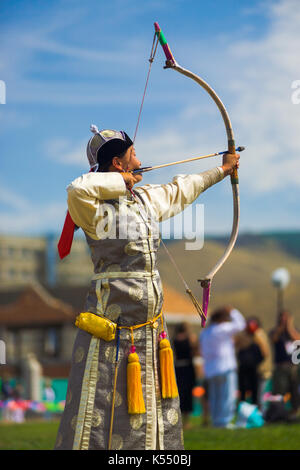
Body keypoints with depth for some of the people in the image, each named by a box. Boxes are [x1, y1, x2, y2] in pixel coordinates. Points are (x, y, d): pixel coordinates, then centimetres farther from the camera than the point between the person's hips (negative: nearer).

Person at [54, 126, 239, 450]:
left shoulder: (146, 199, 11)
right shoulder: (95, 205, -13)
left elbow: (183, 189, 29)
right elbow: (77, 190, -36)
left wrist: (222, 169, 42)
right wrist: (120, 181, -19)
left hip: (151, 324, 8)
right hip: (111, 326, -8)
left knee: (154, 408, 12)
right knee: (100, 410, -8)